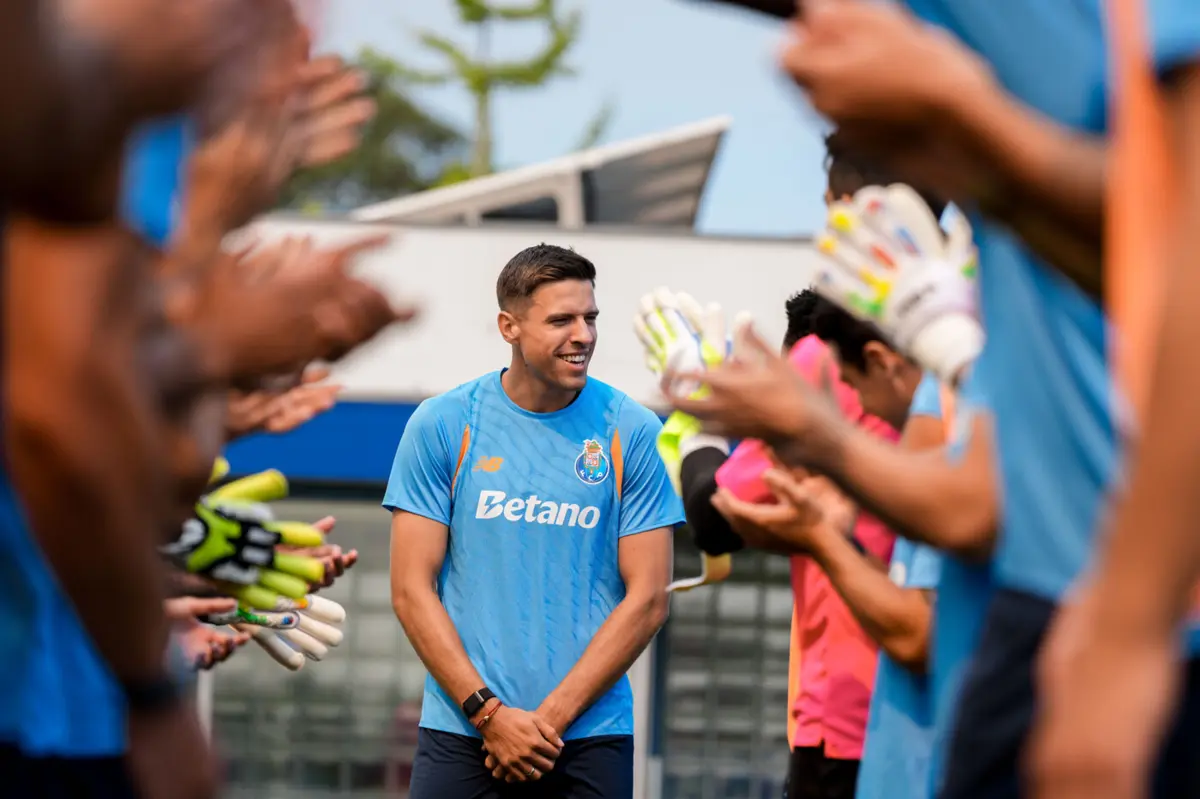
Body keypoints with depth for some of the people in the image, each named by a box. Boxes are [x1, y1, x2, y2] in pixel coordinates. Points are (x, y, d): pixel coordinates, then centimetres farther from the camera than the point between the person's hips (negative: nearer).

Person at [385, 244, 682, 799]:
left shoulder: (632, 431, 1)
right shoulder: (442, 425, 1)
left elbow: (647, 599, -1)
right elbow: (411, 590, -1)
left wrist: (549, 719, -8)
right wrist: (489, 714, -10)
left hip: (591, 739, 0)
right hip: (459, 733, 0)